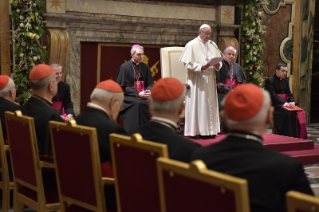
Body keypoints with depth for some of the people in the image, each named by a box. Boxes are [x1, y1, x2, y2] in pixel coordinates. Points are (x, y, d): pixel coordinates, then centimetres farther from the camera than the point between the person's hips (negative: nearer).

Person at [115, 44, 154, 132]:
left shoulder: (145, 67, 11)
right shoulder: (124, 67, -4)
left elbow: (150, 83, 11)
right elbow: (123, 87, -7)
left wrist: (148, 91, -14)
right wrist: (138, 94, -19)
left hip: (143, 94, 4)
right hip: (129, 96, -4)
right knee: (138, 103, -35)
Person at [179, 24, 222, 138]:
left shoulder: (212, 45, 14)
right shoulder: (191, 45, -4)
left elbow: (219, 60, 16)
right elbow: (188, 64, -9)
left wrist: (217, 65, -7)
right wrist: (201, 67, -22)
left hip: (210, 80, 6)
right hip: (197, 80, -6)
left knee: (210, 104, 6)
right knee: (197, 104, -5)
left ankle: (209, 130, 11)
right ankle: (196, 131, -1)